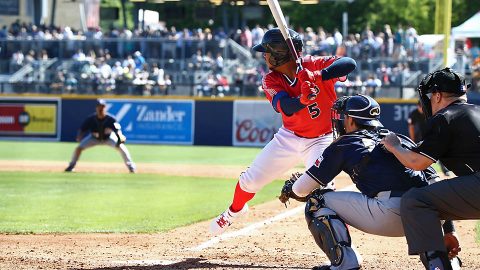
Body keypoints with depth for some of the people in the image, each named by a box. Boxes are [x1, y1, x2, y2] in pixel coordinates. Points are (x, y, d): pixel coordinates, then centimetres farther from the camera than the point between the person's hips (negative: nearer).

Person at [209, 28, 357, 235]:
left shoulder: (313, 65, -20)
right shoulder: (271, 80, -11)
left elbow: (350, 64, -36)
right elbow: (286, 107, -30)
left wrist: (315, 76, -46)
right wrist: (304, 99, -52)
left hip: (320, 141, -4)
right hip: (289, 138, 4)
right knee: (250, 180, 11)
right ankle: (234, 211, 43)